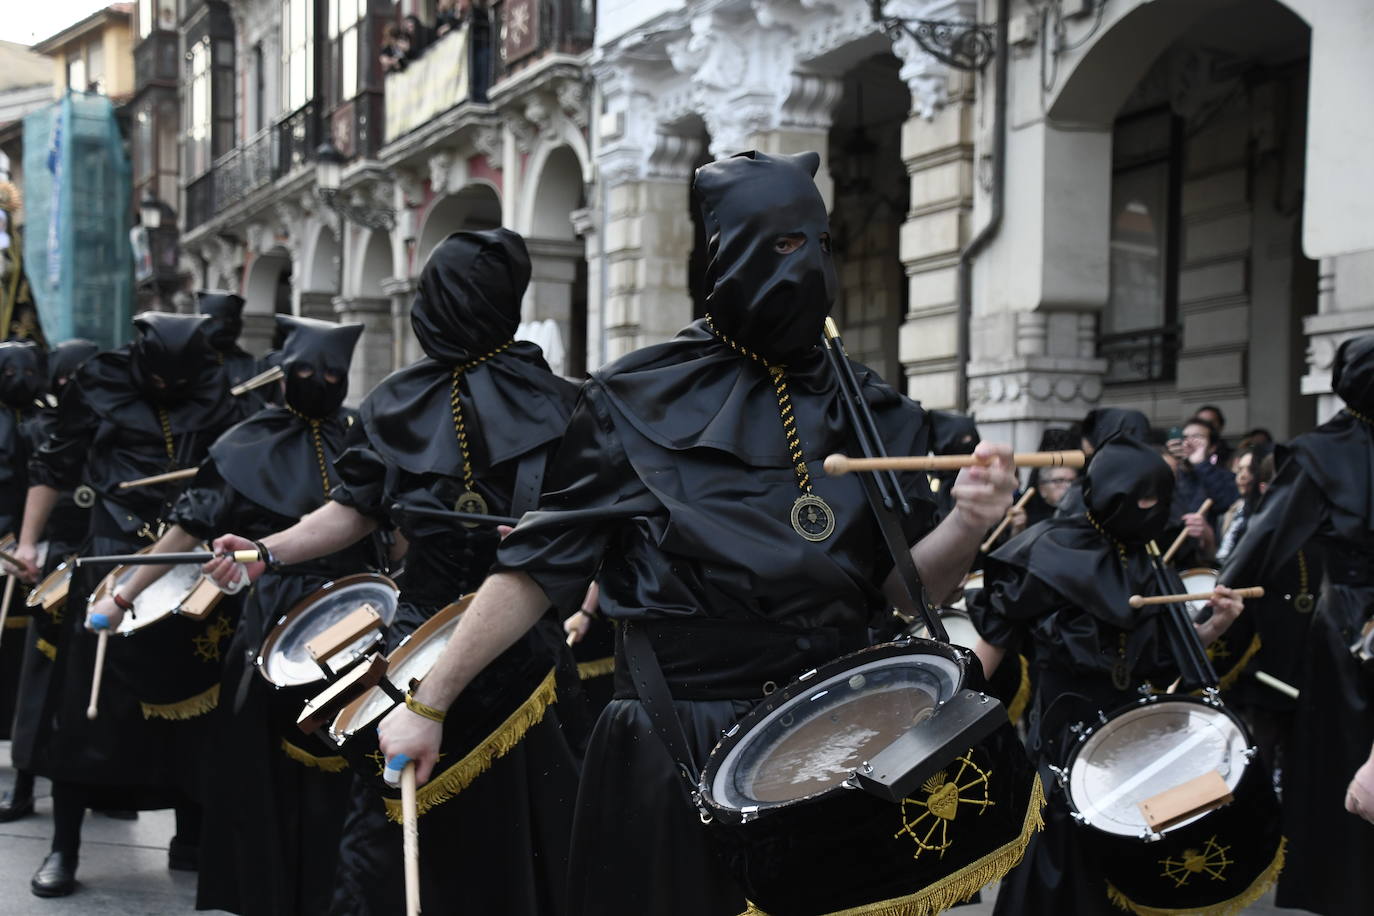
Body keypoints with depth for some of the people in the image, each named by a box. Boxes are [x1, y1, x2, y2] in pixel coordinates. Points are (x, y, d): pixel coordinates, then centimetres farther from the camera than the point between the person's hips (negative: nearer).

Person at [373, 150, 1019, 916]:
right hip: (673, 759, -3)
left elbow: (903, 588, 5)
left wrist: (966, 527, -15)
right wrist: (429, 702, -4)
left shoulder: (874, 415, 6)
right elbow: (539, 566, -2)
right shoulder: (640, 401, -3)